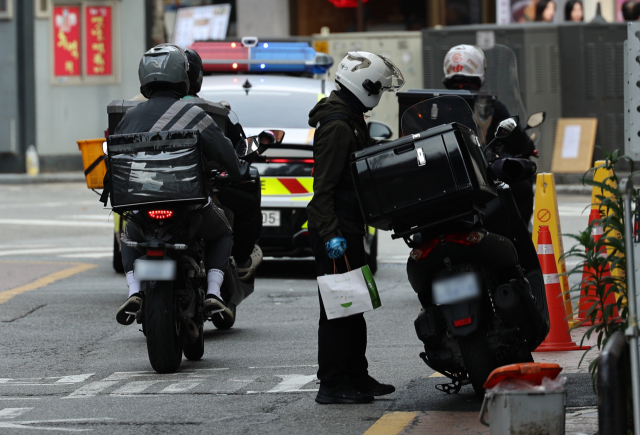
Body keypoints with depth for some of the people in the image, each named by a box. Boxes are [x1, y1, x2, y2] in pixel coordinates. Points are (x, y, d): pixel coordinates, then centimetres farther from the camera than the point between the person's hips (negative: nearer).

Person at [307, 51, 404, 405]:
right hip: (336, 232, -11)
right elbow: (324, 186, -22)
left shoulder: (351, 120, 17)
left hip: (347, 228, 11)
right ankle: (332, 385, -5)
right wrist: (330, 234, -27)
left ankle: (356, 377, 23)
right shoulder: (337, 126, -16)